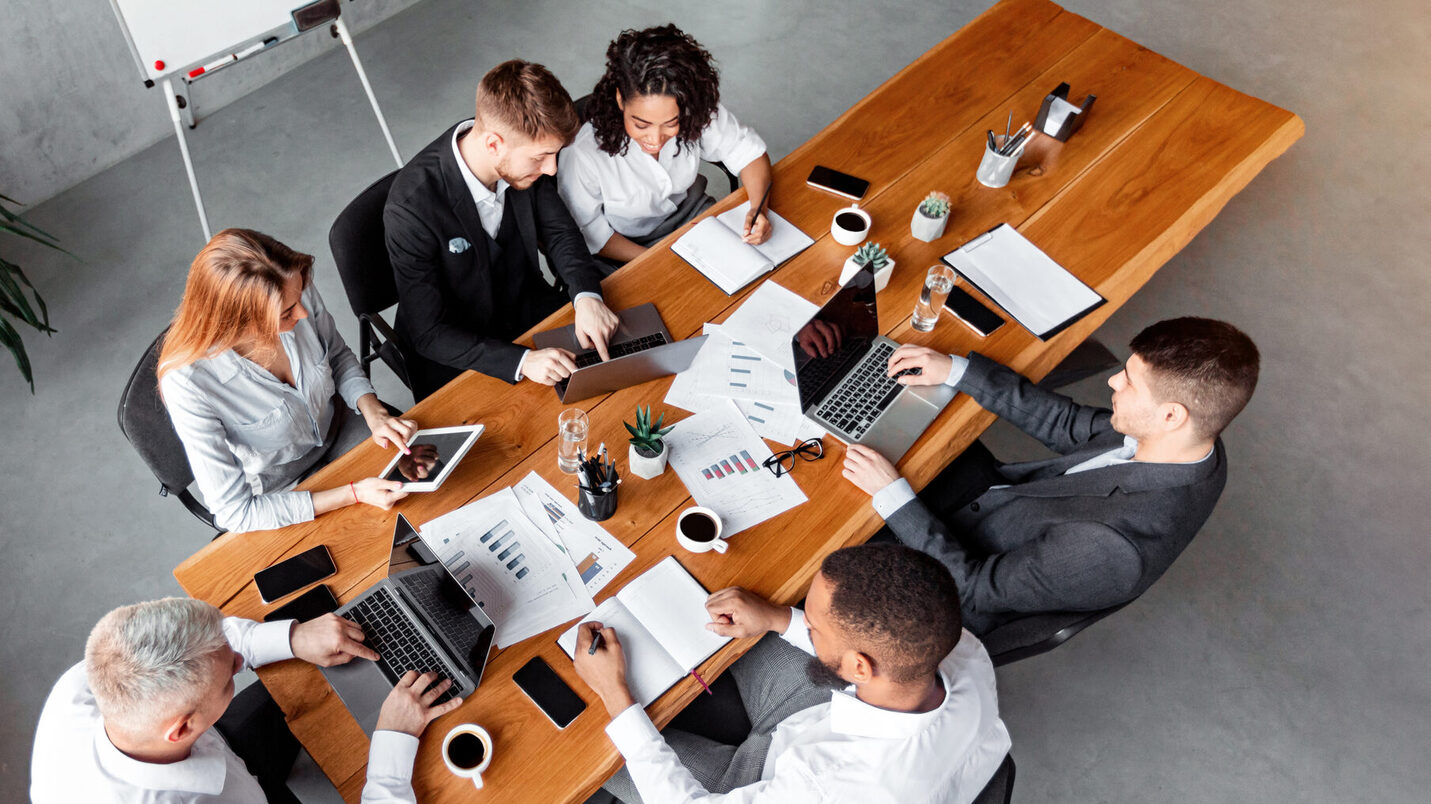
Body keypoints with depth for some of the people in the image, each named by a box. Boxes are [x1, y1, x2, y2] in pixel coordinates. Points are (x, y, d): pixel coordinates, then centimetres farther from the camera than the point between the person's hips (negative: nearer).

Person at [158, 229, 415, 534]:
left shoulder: (297, 291, -24)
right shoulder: (187, 383, -35)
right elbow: (235, 511, -27)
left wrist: (373, 411, -17)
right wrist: (354, 493, -32)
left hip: (340, 433, 5)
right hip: (273, 498, -4)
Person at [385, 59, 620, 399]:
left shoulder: (523, 156, -15)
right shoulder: (412, 207, -30)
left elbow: (559, 231, 1)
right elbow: (428, 333, -25)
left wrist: (587, 295, -19)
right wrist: (521, 361, -37)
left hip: (528, 308, 6)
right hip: (459, 357, -5)